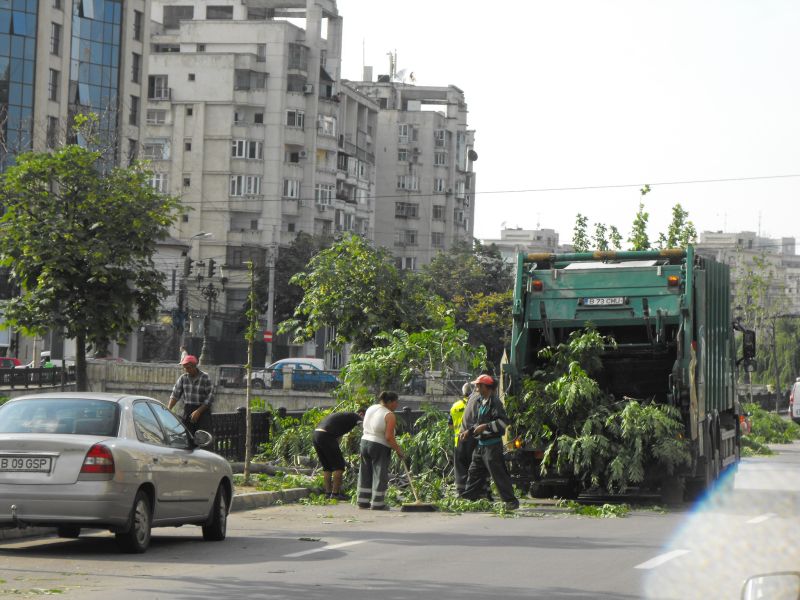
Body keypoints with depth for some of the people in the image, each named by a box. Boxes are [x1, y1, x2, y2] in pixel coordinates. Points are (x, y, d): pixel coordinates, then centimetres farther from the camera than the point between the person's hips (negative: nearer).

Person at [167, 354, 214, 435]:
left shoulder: (205, 378, -7)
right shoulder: (183, 378, 5)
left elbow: (210, 398, -8)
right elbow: (175, 394, 6)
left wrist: (198, 411, -15)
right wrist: (168, 409, -6)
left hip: (203, 410, -4)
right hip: (187, 411, 4)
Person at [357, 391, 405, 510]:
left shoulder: (370, 409, 9)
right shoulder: (390, 415, -13)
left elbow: (366, 427, 13)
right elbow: (389, 437, -19)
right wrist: (398, 450, -10)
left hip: (365, 442, 7)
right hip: (380, 447, -7)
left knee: (365, 474, 13)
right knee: (380, 474, 1)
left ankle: (363, 502, 17)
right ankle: (377, 504, 3)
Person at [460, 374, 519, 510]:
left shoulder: (494, 402, -14)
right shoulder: (480, 402, 15)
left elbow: (503, 422, -22)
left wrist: (485, 427, -21)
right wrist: (469, 432, 17)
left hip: (492, 444, -10)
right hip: (481, 444, 10)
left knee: (498, 473, -8)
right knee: (474, 472, 14)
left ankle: (511, 501, -3)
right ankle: (468, 498, 22)